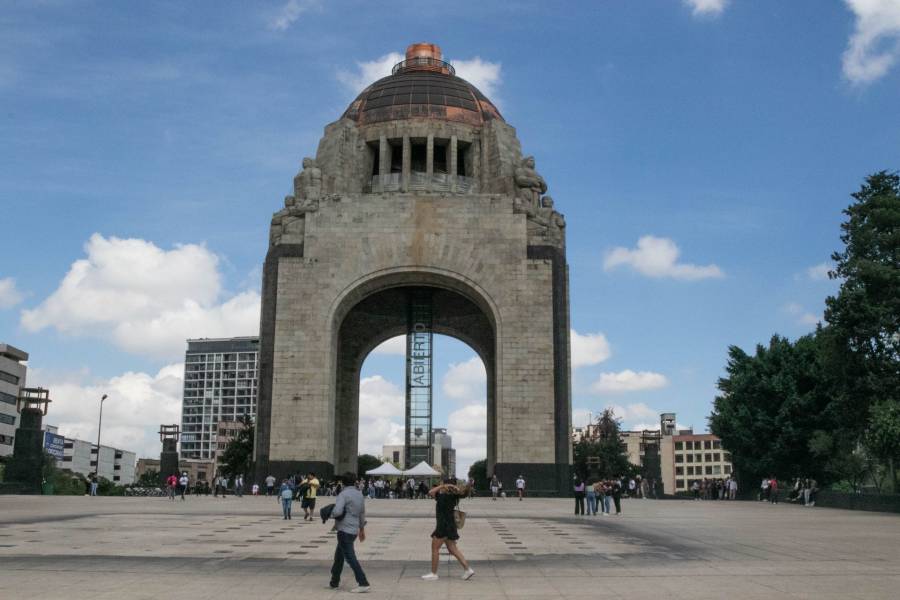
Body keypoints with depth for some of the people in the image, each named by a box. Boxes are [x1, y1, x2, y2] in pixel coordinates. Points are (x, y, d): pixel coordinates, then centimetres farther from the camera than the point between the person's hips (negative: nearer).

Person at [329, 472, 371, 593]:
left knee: (350, 558, -8)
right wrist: (362, 529, 31)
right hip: (354, 530, 8)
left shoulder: (343, 494, -13)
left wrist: (331, 514, -4)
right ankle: (334, 582, 26)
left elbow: (337, 511, -26)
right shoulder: (359, 495, 12)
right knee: (339, 556, 19)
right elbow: (362, 514, 21)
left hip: (344, 530, -8)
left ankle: (363, 583, -12)